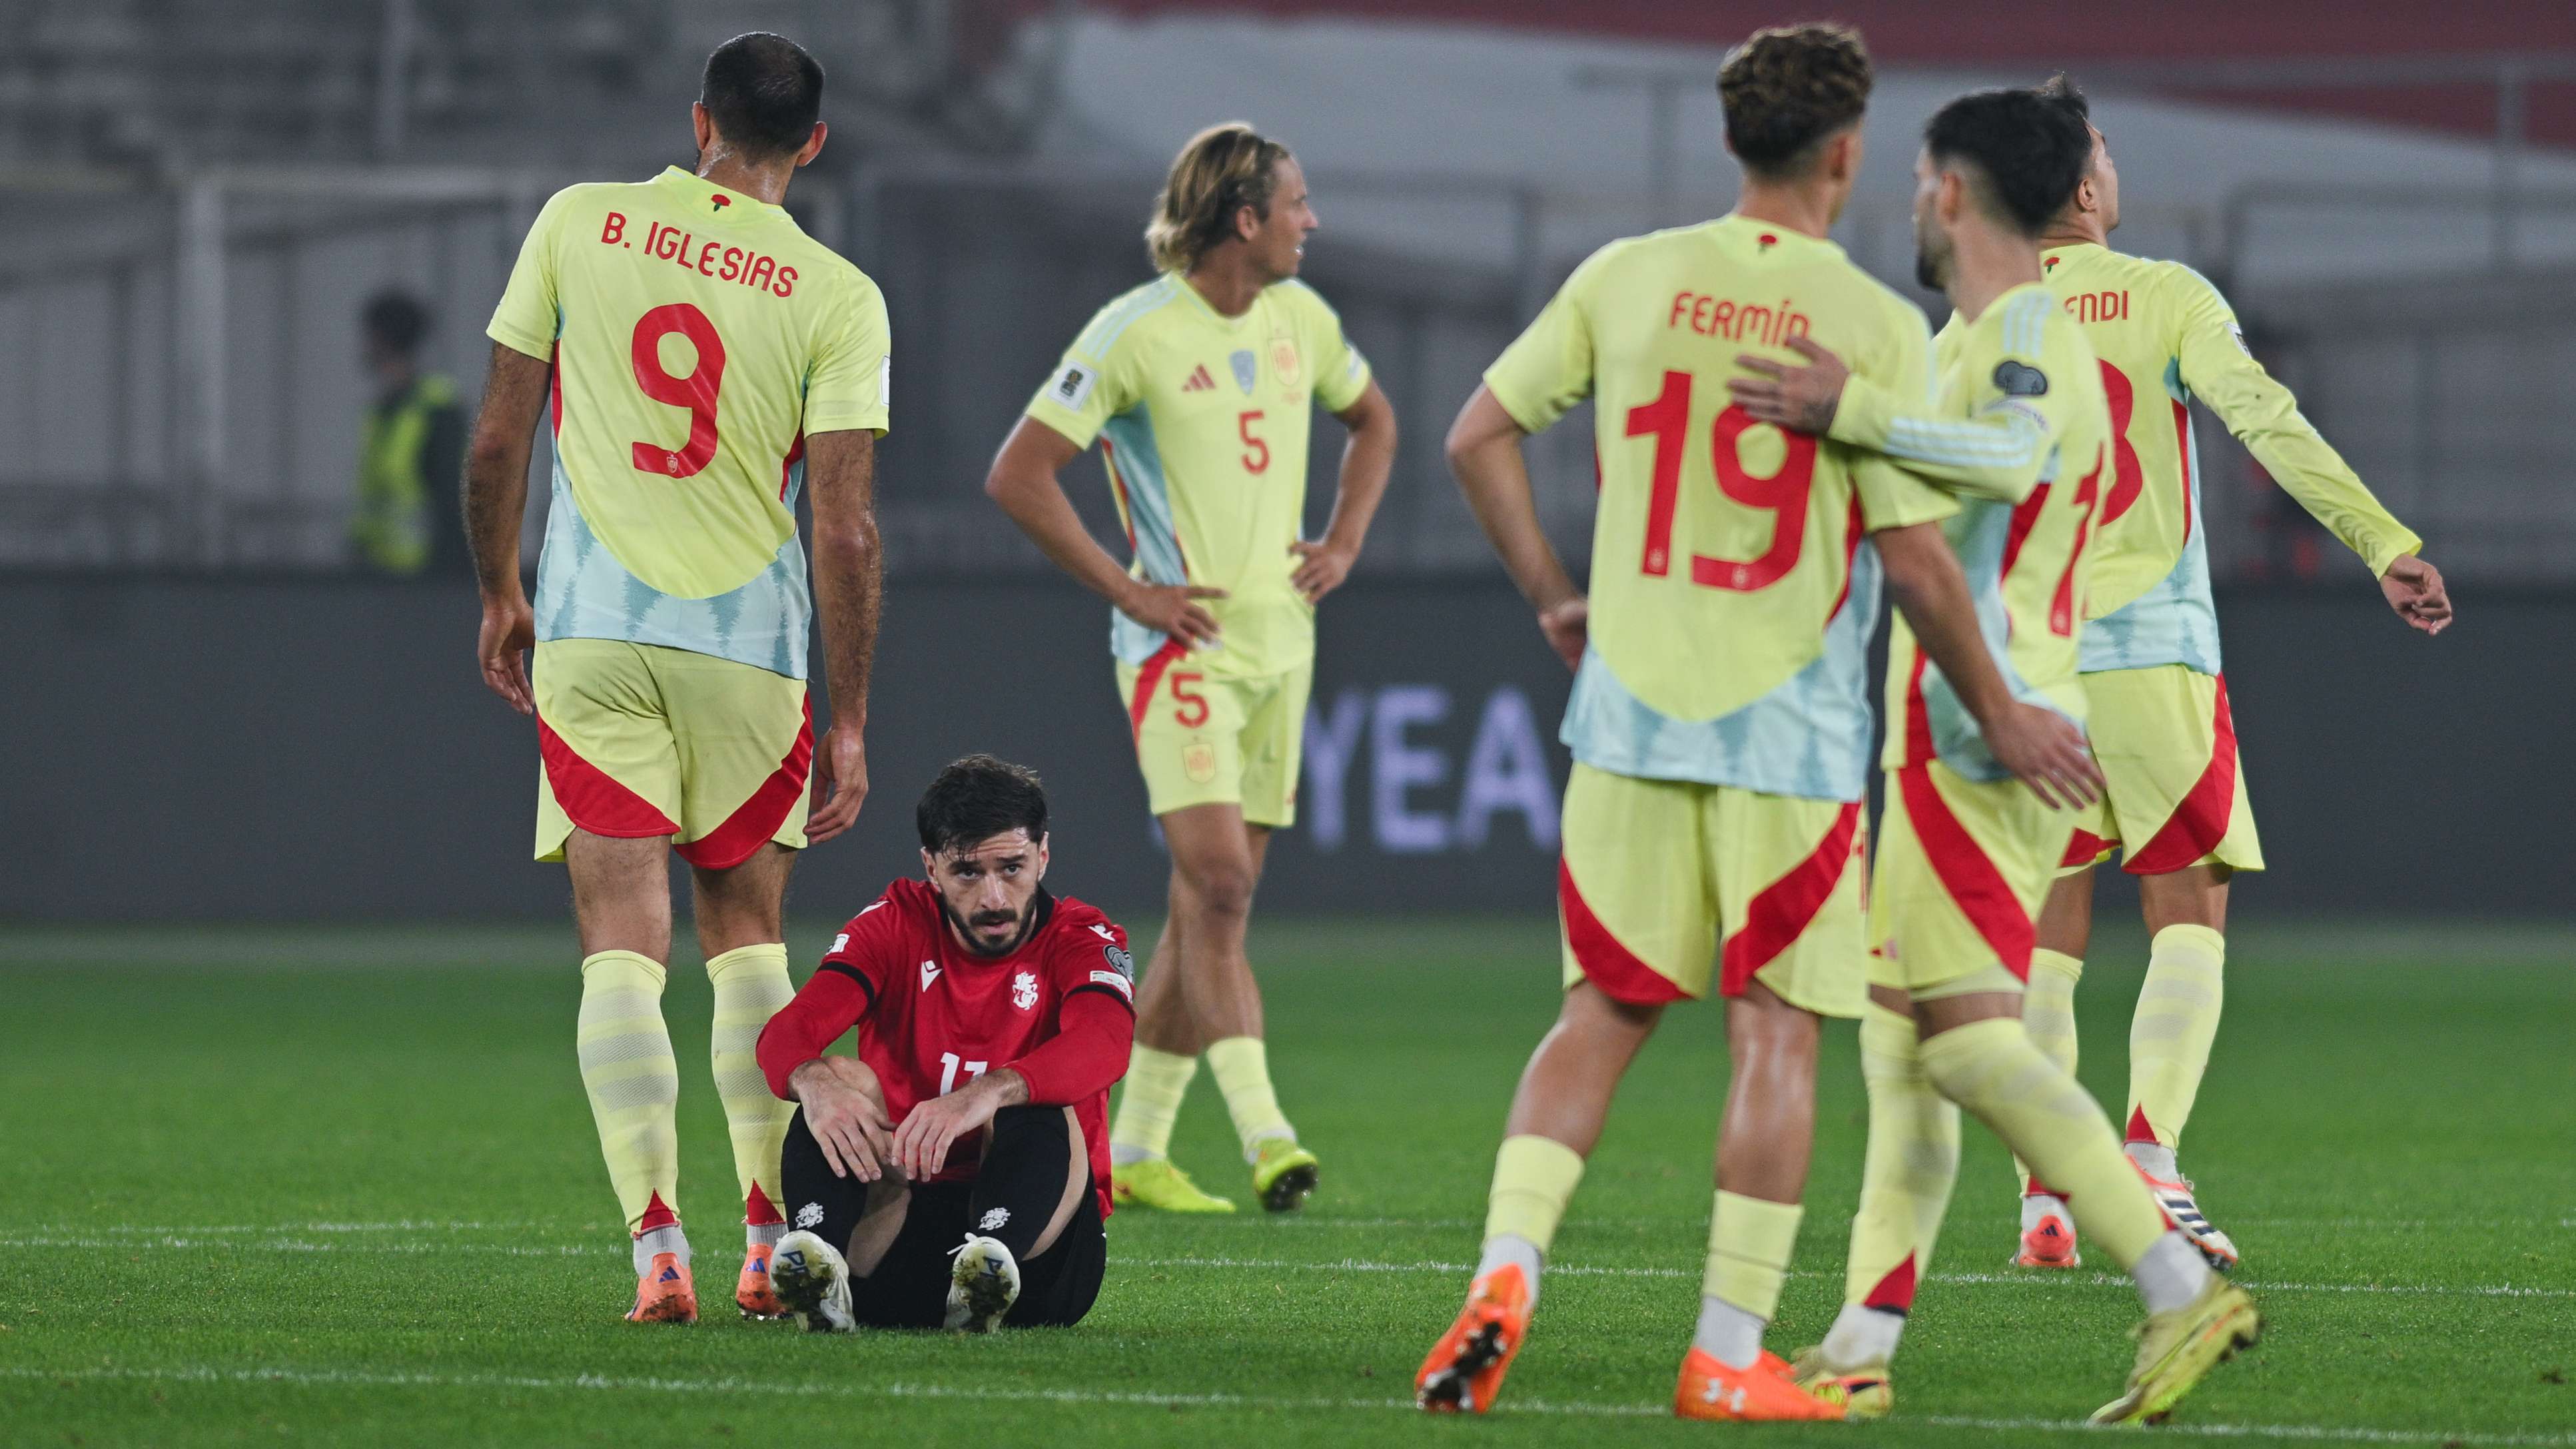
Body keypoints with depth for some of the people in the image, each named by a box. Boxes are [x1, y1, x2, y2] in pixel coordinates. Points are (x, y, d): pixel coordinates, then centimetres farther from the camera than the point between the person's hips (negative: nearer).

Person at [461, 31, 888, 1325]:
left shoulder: (577, 225, 1)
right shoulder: (837, 297, -4)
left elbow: (498, 438, 5)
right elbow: (845, 527, -6)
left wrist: (498, 594, 19)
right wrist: (849, 722, 1)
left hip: (590, 635, 0)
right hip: (749, 639, 0)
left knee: (622, 946, -1)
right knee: (746, 935, 16)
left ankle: (657, 1247, -13)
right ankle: (771, 1244, 15)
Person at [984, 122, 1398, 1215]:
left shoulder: (1301, 321, 8)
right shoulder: (1135, 335, -13)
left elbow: (1372, 420, 28)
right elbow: (1017, 477, -12)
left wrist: (1344, 543, 13)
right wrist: (1125, 590, -13)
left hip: (1279, 639, 7)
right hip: (1182, 641, -7)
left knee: (1214, 898, 8)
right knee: (1216, 879, -19)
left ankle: (1135, 1148, 16)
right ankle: (1263, 1134, -25)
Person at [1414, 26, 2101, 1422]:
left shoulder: (1624, 280, 2)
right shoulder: (1876, 324, -9)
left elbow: (1478, 438, 5)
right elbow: (1915, 554, -10)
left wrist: (1552, 598, 17)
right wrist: (2000, 715, 1)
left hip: (1630, 717, 3)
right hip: (1790, 733, -3)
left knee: (1600, 1015, 12)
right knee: (1775, 1035, 4)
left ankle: (1504, 1277, -5)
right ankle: (1728, 1357, 3)